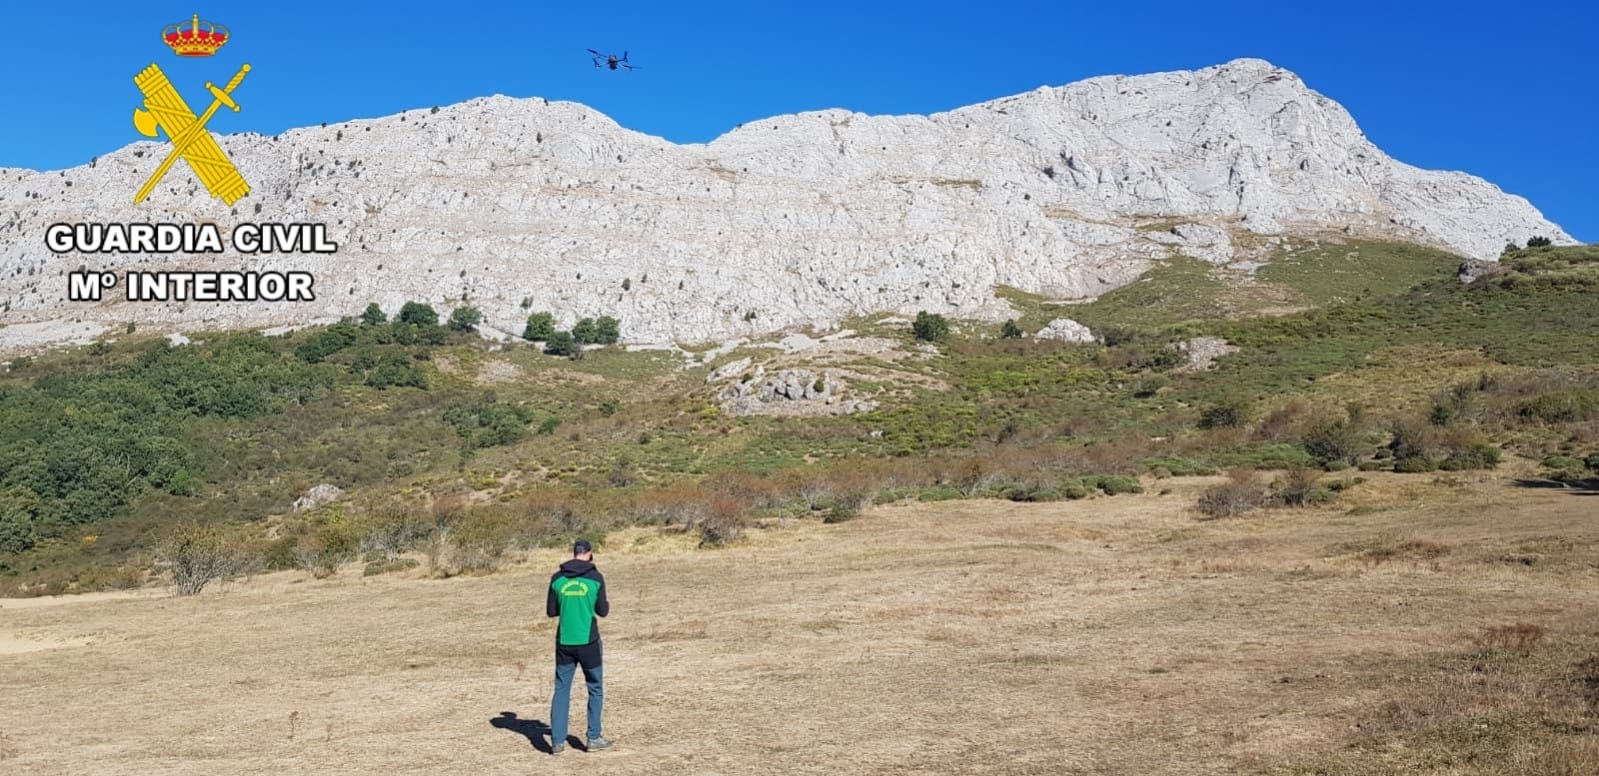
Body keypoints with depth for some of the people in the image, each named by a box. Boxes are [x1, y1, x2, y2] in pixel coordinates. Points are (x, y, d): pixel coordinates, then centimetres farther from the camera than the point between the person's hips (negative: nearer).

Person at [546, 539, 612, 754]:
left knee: (561, 690, 9)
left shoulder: (557, 578, 1)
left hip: (564, 642, 2)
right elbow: (602, 611, -4)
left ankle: (557, 741, 5)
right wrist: (607, 605, 18)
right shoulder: (595, 577, -7)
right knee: (595, 689, 12)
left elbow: (551, 611, 5)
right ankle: (593, 738, 13)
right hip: (587, 641, -2)